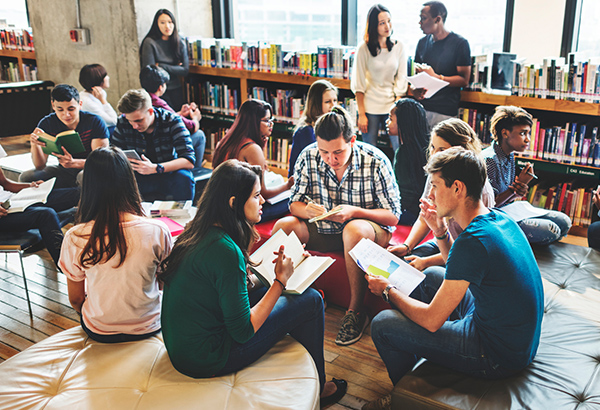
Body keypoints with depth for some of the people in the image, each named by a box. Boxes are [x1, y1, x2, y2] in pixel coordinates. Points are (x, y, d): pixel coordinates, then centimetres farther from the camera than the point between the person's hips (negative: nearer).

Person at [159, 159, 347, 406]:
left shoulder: (197, 232, 0)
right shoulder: (225, 250, -27)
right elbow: (243, 332, -21)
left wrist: (270, 268, 9)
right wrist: (280, 281, -14)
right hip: (206, 360, -9)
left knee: (298, 294, 15)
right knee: (311, 301, -3)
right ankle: (316, 388, 20)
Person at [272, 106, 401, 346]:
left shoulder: (376, 161, -17)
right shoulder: (308, 157, -9)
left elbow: (393, 216, -14)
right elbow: (294, 203, -1)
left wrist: (355, 211, -31)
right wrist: (306, 210, -27)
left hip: (371, 229, -3)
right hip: (323, 230, 4)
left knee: (353, 230, -38)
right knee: (283, 226, -21)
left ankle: (356, 311, -23)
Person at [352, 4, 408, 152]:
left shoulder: (398, 47, 4)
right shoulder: (364, 48, -4)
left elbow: (401, 79, 5)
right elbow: (358, 85, -4)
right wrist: (361, 114, -8)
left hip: (392, 106, 2)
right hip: (370, 107, -2)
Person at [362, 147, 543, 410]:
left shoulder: (473, 241, -29)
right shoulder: (499, 218, 0)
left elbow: (432, 320, -21)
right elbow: (460, 270, 18)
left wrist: (388, 291, -5)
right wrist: (441, 231, 3)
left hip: (498, 356, -9)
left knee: (382, 325, -6)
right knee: (432, 275, 23)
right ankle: (414, 357, 36)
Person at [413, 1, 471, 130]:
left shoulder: (459, 43, -4)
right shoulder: (422, 43, 14)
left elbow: (464, 80, -7)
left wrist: (436, 77, -17)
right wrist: (415, 89, -3)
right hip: (422, 108, 4)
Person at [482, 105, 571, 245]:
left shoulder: (510, 155, 7)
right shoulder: (489, 160, -23)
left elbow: (507, 197, 11)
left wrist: (520, 190, -12)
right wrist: (514, 189, -23)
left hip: (509, 208, 10)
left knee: (564, 222, 6)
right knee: (551, 230, -21)